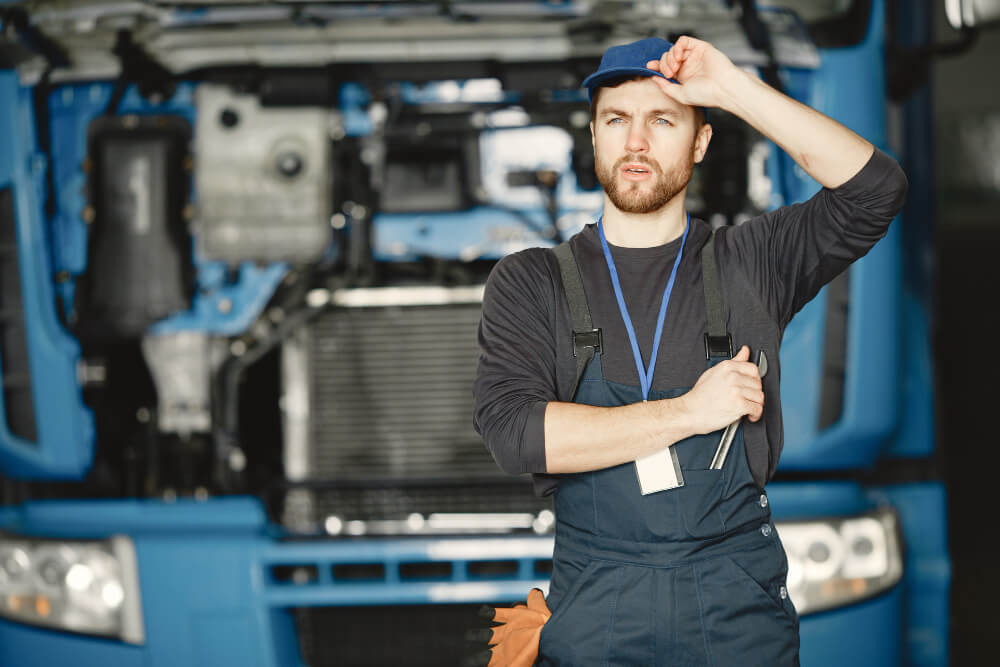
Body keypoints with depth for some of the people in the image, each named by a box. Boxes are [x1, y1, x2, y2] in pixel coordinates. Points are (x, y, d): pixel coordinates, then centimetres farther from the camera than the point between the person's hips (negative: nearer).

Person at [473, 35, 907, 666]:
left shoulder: (748, 263, 7)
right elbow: (512, 431, -10)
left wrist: (735, 89, -9)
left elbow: (875, 189, -7)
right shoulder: (529, 282, 5)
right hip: (596, 610, 0)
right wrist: (688, 413, -13)